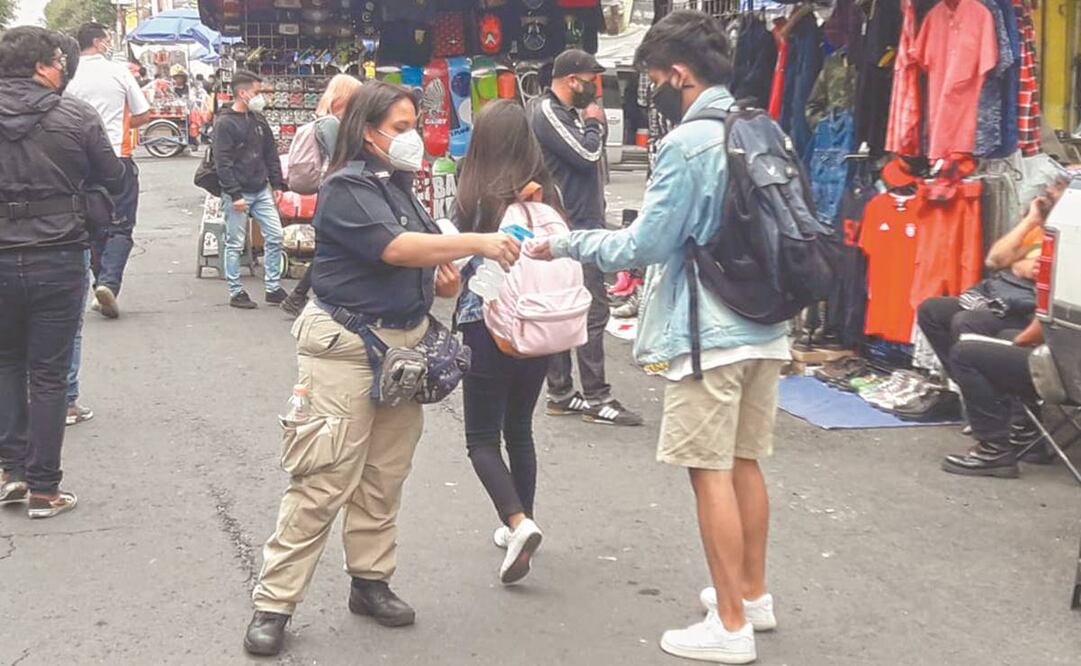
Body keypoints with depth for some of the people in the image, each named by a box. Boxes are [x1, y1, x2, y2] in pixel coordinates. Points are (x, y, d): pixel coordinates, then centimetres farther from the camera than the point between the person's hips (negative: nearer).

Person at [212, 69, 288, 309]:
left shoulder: (258, 119, 11)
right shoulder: (224, 123, -10)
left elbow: (271, 154, 17)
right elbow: (222, 162, -15)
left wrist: (277, 184, 10)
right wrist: (235, 195, -18)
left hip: (261, 191, 7)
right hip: (237, 194, -7)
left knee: (275, 236, 4)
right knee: (235, 244, 1)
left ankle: (273, 288, 12)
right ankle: (236, 292, 10)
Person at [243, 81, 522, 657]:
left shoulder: (400, 186, 14)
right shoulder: (347, 188, -11)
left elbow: (421, 265, 22)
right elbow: (395, 248, -26)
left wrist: (444, 281, 0)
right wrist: (479, 242, -28)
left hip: (403, 344, 8)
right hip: (347, 348, -8)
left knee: (385, 477, 14)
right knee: (322, 483, -8)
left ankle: (371, 580, 27)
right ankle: (273, 603, 0)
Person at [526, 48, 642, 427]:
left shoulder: (565, 112, 19)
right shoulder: (546, 112, -13)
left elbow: (591, 159, 20)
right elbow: (587, 154, -18)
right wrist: (594, 123, -4)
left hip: (579, 227, 11)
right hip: (575, 229, -11)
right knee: (593, 312, -8)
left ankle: (561, 394, 17)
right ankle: (596, 398, -4)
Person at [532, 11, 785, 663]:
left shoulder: (689, 143, -15)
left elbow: (644, 246, -14)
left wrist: (566, 244, -1)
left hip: (711, 333, -8)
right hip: (763, 325, 8)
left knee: (711, 472, 0)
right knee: (745, 462, 17)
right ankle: (753, 594, 29)